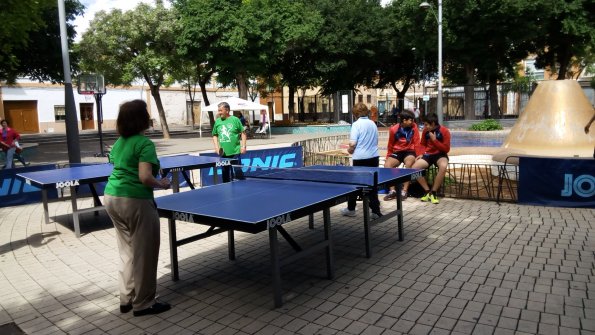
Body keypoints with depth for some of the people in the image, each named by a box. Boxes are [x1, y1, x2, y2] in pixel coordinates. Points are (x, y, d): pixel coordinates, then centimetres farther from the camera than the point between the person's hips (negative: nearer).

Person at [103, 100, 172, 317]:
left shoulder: (119, 143, 11)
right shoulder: (144, 143, -14)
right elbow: (145, 177, -23)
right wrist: (162, 184, -6)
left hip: (111, 198, 9)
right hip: (134, 201, -8)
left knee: (127, 251, 18)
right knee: (143, 253, 4)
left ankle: (127, 299, 28)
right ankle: (143, 304, 15)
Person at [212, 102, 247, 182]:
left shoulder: (235, 120, -2)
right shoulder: (217, 121, 8)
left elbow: (243, 133, 1)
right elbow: (215, 135, 17)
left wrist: (243, 146, -7)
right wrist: (216, 146, 3)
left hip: (235, 152, -4)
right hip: (223, 153, 4)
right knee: (225, 172, 11)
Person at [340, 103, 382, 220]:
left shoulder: (356, 124, -9)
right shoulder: (373, 123, 9)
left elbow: (352, 143, -15)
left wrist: (350, 150, 4)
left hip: (360, 158, -4)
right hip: (374, 157, 5)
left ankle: (351, 209, 23)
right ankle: (375, 211, 6)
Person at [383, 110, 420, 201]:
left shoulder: (414, 127, -5)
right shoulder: (394, 129, -5)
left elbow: (416, 143, -1)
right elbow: (390, 145, 9)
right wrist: (388, 157, 11)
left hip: (409, 152, -1)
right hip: (397, 152, 2)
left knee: (409, 164, -35)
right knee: (387, 164, -26)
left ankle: (404, 191, -28)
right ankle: (392, 190, -22)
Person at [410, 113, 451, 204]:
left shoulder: (444, 131, -11)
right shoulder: (425, 131, 2)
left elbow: (446, 149, -12)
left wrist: (434, 140, -19)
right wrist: (421, 153, -3)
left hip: (440, 154, -4)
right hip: (428, 154, 4)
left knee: (443, 166, -39)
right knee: (414, 167, -22)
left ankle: (433, 192, -23)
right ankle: (428, 191, -10)